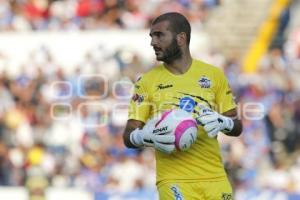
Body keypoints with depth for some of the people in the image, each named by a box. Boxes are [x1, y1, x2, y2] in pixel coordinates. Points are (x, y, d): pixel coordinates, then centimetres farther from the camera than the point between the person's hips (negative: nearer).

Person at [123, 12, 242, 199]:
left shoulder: (214, 75, 8)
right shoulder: (147, 81, 5)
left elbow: (237, 127, 11)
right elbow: (129, 136, 4)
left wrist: (223, 122, -11)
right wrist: (146, 136, -18)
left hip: (215, 177, 2)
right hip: (174, 181, -2)